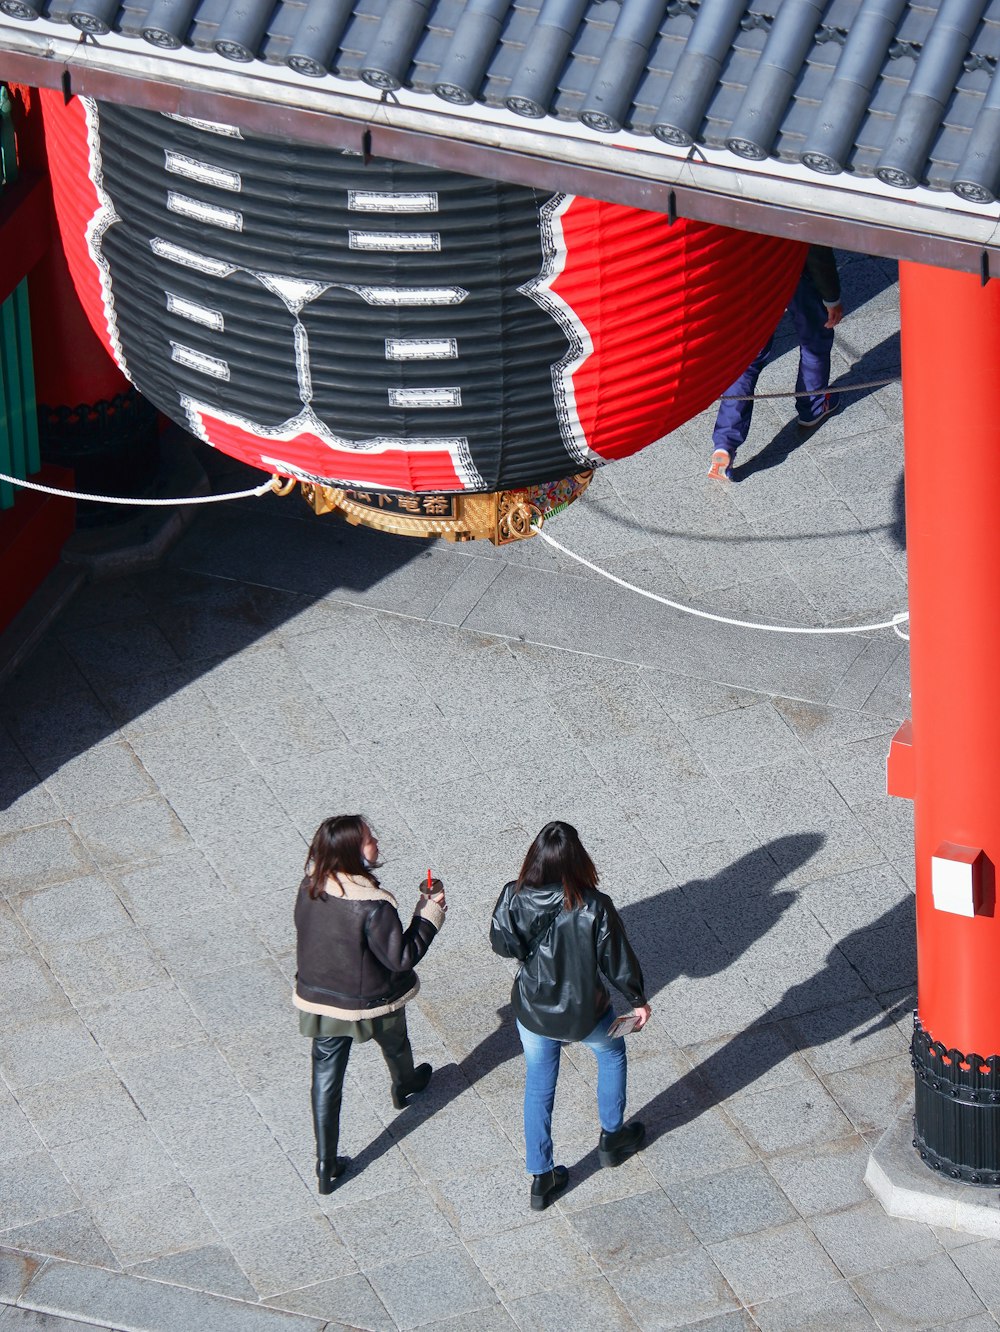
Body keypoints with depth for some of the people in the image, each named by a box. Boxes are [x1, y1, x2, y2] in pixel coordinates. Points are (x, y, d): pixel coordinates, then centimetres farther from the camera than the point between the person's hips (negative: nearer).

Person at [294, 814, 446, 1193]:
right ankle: (405, 1087, 64)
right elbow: (401, 958, -25)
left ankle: (326, 1164, 18)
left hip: (318, 1000, 3)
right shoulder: (373, 906, -34)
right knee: (395, 1045, 31)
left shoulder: (309, 888, -15)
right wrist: (431, 912, -18)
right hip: (370, 1003, -3)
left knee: (326, 1078, 14)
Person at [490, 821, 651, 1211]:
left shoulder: (514, 898, -22)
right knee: (611, 1054, 31)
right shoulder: (594, 908, -29)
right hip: (583, 1014, -2)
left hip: (532, 1013, 2)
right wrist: (638, 1000, 2)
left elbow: (501, 945, -5)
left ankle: (541, 1178, 33)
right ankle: (612, 1138, 49)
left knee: (538, 1087, 24)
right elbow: (618, 961, -16)